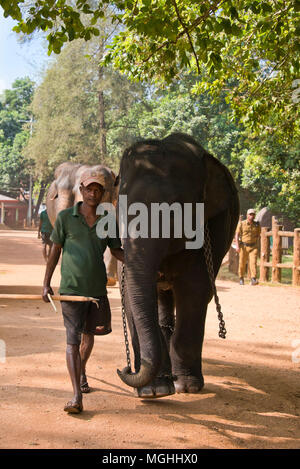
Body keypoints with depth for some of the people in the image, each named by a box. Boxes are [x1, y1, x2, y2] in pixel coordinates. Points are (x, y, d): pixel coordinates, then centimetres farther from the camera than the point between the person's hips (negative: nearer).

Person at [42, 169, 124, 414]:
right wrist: (46, 283, -1)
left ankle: (82, 372, 47)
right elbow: (55, 251, 2)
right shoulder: (66, 217, -3)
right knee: (73, 339, -9)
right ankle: (77, 396, -13)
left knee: (89, 334, 19)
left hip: (97, 288, 4)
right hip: (72, 289, -4)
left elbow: (117, 251, 11)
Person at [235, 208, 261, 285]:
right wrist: (237, 246, -14)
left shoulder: (257, 225, 4)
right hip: (244, 246, -1)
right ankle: (241, 278, 25)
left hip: (253, 247, 1)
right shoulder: (241, 224, -3)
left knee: (253, 262, -14)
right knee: (242, 263, 6)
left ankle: (253, 280, -20)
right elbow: (237, 235, -5)